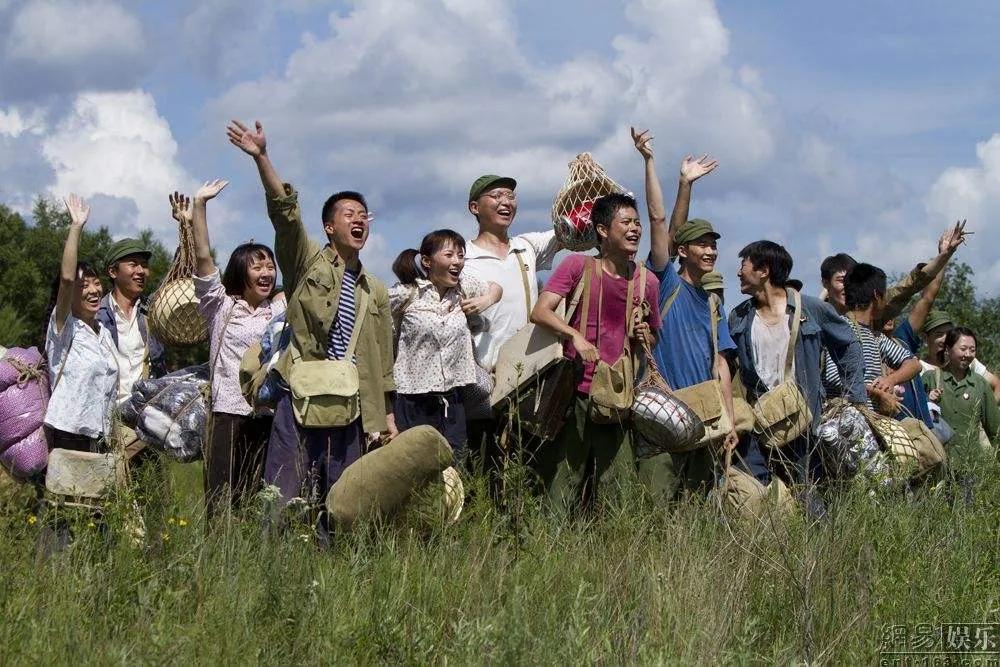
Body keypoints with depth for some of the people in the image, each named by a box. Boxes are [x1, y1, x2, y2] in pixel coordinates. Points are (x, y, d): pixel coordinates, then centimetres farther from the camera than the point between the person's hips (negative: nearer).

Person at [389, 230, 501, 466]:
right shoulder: (406, 292, -9)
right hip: (414, 400, -4)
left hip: (451, 399, 5)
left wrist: (486, 301, 1)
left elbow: (496, 288, 25)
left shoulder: (464, 287, 5)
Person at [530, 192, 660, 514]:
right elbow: (539, 312, -11)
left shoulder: (647, 282, 11)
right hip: (573, 393, -3)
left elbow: (655, 340, 25)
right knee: (561, 490, -2)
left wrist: (644, 337, 2)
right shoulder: (578, 266, 0)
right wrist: (575, 335, -25)